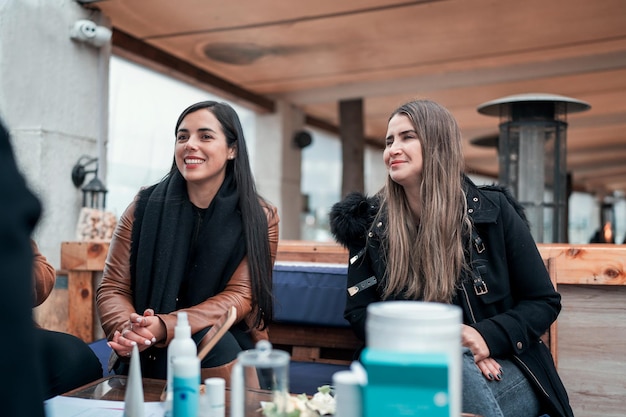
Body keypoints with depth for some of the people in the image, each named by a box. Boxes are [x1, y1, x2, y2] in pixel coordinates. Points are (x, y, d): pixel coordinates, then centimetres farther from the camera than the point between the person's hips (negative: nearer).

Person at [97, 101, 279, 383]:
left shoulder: (260, 218, -3)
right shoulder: (145, 206, 0)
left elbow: (240, 295, -11)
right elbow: (113, 288, 0)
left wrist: (166, 327, -27)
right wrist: (127, 332, -24)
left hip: (230, 352, 1)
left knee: (209, 340, -32)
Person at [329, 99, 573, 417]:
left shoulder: (493, 210, -1)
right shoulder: (370, 223, 2)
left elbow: (544, 301, 4)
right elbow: (359, 312, 1)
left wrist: (488, 337, -16)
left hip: (504, 370, 0)